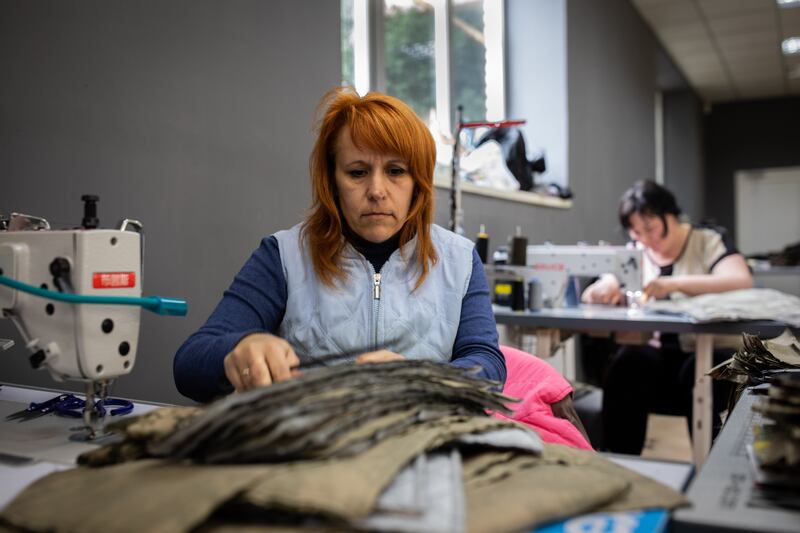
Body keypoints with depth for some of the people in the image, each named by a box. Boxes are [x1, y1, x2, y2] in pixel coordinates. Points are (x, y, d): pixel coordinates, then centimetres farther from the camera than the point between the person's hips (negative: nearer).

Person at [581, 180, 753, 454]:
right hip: (656, 355, 3)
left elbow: (742, 282, -18)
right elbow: (589, 297, 6)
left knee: (697, 371, -35)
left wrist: (674, 283, -31)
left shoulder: (708, 241, 2)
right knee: (627, 363, -30)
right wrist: (607, 285, -19)